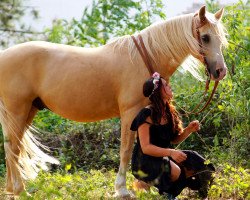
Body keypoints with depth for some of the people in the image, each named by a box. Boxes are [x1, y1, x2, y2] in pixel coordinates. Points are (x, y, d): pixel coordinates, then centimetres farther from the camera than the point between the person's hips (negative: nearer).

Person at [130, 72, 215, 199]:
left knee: (198, 163, -8)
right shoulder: (147, 114, -17)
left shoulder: (169, 112, 8)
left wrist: (189, 130, -4)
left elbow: (174, 140, 15)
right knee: (174, 171, -35)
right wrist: (170, 153, -34)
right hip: (145, 162, -9)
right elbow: (146, 147, -21)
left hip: (164, 157, 9)